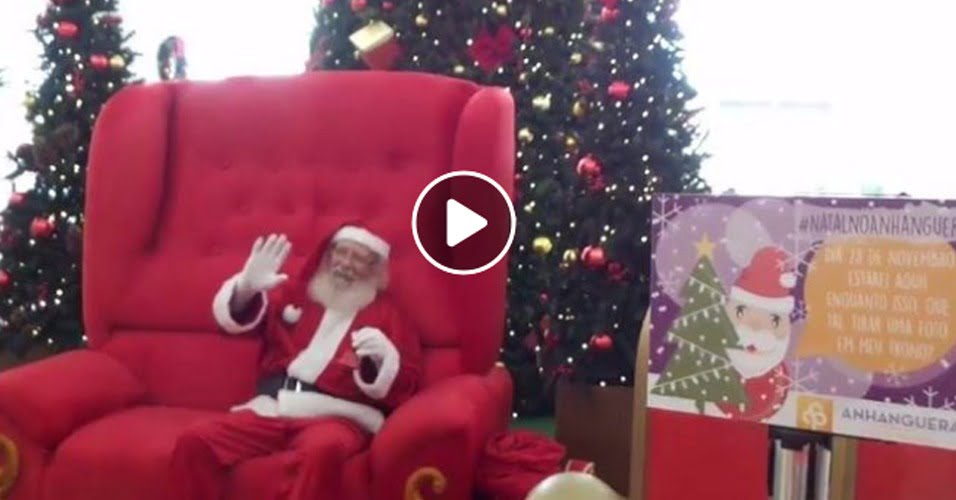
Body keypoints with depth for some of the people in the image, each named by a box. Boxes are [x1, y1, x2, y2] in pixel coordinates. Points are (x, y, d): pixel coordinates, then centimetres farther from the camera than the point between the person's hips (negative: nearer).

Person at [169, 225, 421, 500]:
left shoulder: (384, 314, 14)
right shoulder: (296, 293, 22)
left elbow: (405, 385, 7)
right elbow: (234, 317, 18)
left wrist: (383, 358, -16)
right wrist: (247, 287, -4)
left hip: (336, 416, -4)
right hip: (272, 409, 4)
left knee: (321, 451, -41)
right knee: (195, 442, -22)